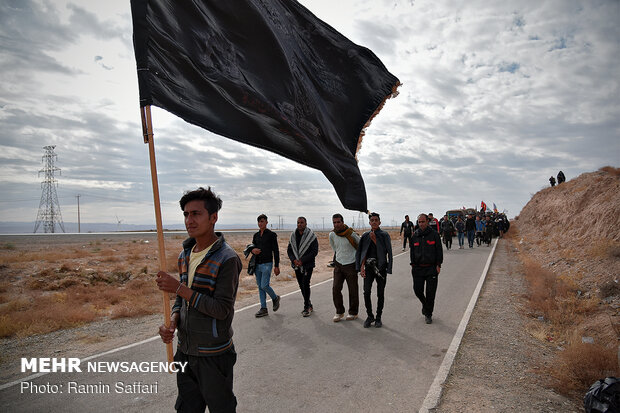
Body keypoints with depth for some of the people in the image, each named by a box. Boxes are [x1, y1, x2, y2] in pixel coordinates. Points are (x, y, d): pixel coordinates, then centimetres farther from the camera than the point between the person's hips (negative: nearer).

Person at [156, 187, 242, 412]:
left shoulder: (227, 258, -19)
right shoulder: (185, 255, 5)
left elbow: (222, 309, -23)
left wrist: (180, 288, -24)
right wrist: (173, 320, -7)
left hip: (213, 354, -7)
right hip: (185, 351, 7)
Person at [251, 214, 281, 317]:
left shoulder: (271, 235, -5)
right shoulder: (256, 235, 11)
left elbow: (276, 251, -5)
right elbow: (253, 247, 19)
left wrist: (276, 266, -9)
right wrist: (253, 250, -7)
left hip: (267, 264, -6)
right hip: (257, 264, 6)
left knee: (264, 285, -11)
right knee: (260, 287, 7)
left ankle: (275, 298, 17)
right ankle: (264, 309, 14)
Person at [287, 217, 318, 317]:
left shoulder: (311, 236, -8)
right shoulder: (293, 236, 7)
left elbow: (314, 251, -11)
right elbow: (289, 250, 9)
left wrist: (302, 260, -16)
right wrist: (294, 260, -10)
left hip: (308, 265, -5)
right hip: (297, 266, 5)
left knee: (305, 284, -14)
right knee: (302, 286, 10)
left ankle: (306, 307, -2)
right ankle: (309, 306, 25)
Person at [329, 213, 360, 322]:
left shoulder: (351, 234, -14)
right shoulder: (332, 235, -1)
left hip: (351, 265, -4)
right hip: (338, 264, 4)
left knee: (353, 290, 4)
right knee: (335, 289, -2)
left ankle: (353, 313, 20)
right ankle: (339, 312, 14)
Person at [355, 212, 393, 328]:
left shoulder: (384, 235, -2)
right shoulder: (365, 236, 7)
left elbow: (388, 252, -11)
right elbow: (360, 252, 7)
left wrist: (374, 240, -15)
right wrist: (361, 267, -3)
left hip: (381, 267, -2)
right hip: (369, 267, 2)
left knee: (380, 294, 5)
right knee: (366, 292, -6)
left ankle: (378, 318, 19)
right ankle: (370, 316, 12)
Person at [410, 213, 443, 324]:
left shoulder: (434, 235, -1)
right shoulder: (414, 236, 7)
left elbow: (439, 251, 0)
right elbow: (412, 251, 13)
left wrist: (438, 265, -5)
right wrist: (413, 265, 6)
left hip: (431, 268, -3)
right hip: (418, 268, 3)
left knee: (430, 293, 1)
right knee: (417, 290, 2)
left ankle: (428, 314, 16)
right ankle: (425, 305, 32)